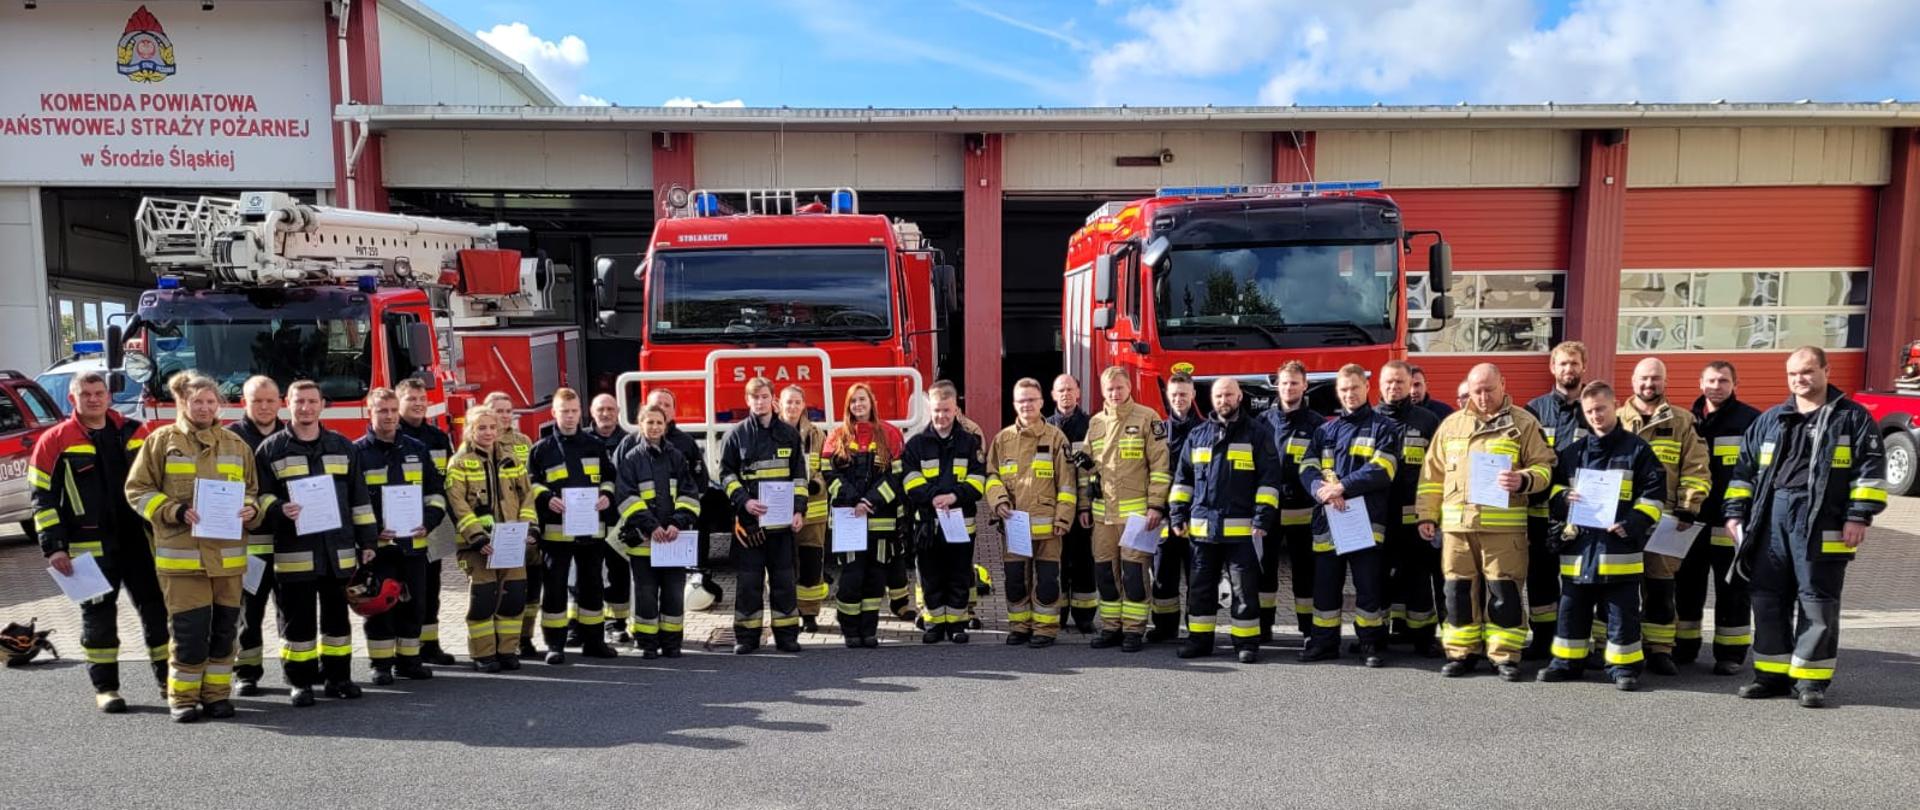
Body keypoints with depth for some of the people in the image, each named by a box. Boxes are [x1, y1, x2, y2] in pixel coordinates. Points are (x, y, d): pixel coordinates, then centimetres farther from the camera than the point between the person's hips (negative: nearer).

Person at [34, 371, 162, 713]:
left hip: (139, 540, 3)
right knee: (98, 617, 5)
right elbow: (43, 499, 0)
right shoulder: (55, 442, 0)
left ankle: (168, 679, 18)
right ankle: (105, 687, 16)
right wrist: (53, 547, -7)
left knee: (157, 608, 7)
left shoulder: (135, 433, 8)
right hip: (90, 547, -3)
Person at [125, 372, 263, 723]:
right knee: (189, 629, -3)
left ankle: (217, 693, 20)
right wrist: (176, 512, -13)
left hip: (228, 555, 3)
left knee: (224, 627, 8)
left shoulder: (235, 444, 11)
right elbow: (138, 489, 1)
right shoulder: (162, 440, 2)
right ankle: (183, 697, 12)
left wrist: (251, 511, -3)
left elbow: (252, 491, 18)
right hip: (181, 553, -3)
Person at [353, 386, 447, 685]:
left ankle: (408, 659, 20)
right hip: (377, 545, -4)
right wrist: (371, 530, -14)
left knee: (414, 604, 9)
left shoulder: (417, 450, 11)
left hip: (413, 543, 4)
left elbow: (436, 491, 13)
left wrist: (428, 521, -2)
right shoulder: (357, 452, -1)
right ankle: (382, 664, 12)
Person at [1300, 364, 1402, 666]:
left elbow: (1381, 470, -9)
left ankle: (1371, 642, 12)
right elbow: (1307, 467, 6)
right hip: (1328, 521, 4)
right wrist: (1322, 490, -15)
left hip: (1366, 518, -4)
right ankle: (1324, 641, 18)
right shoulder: (1325, 431, 17)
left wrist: (1342, 486, -16)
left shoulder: (1383, 428, 5)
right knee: (1325, 584, 8)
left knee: (1369, 585, 0)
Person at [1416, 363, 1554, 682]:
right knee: (1459, 590, 7)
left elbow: (1543, 466, 1)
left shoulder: (1523, 423, 4)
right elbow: (1432, 474, 15)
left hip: (1504, 525, -3)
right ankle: (1461, 653, 17)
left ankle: (1505, 655, 12)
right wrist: (1427, 515, 10)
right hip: (1456, 523, 3)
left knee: (1504, 592, 0)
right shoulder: (1451, 424, 14)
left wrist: (1523, 480, -21)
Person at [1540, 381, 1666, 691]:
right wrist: (1562, 498, -4)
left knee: (1621, 612, 3)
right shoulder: (1572, 451, 12)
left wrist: (1632, 523, -14)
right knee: (1572, 608, 10)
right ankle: (1567, 661, 21)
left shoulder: (1636, 448, 2)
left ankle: (1623, 666, 14)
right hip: (1577, 544, 4)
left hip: (1619, 546, -4)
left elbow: (1654, 493, -1)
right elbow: (1553, 485, 18)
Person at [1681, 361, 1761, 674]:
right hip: (1691, 520, 4)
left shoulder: (1751, 420, -2)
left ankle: (1731, 653, 12)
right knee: (1687, 585, 11)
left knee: (1732, 590, 3)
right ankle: (1684, 647, 22)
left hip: (1732, 523, -4)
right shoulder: (1688, 420, 11)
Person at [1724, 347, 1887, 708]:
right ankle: (1772, 673, 15)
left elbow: (1870, 468, -1)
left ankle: (1811, 679, 8)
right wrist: (1735, 512, 11)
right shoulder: (1770, 420, 16)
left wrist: (1859, 515, -9)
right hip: (1770, 520, 4)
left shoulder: (1852, 417, 5)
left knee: (1817, 602, 0)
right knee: (1769, 600, 6)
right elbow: (1745, 468, 17)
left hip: (1821, 524, -4)